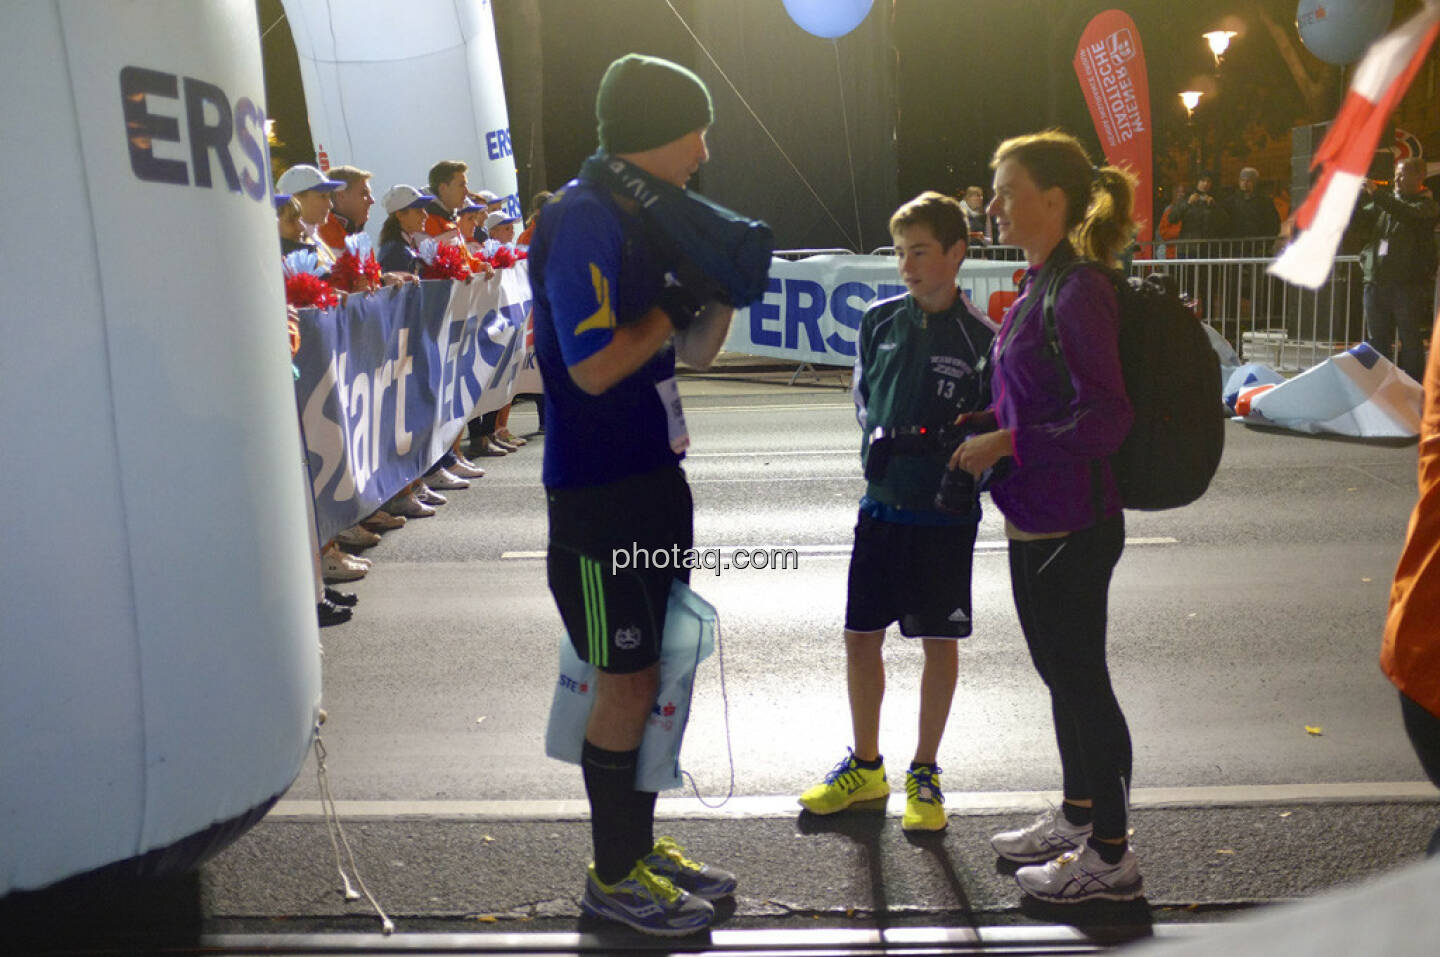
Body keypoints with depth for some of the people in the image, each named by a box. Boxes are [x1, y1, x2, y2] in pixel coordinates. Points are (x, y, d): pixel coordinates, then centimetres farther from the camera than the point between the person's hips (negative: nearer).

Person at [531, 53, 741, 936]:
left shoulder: (642, 219, 11)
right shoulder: (581, 220, -17)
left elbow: (693, 352, 17)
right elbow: (593, 365, -25)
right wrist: (673, 307, -13)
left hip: (655, 478, 9)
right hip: (598, 493, -9)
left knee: (653, 671, 16)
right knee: (627, 681, 0)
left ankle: (641, 842, 30)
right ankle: (614, 877, 15)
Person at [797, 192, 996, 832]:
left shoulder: (981, 338, -7)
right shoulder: (880, 320, 3)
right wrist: (876, 436, -2)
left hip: (946, 513, -3)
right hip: (882, 504, 4)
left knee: (939, 641, 6)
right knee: (861, 635, 8)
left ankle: (924, 773, 22)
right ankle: (865, 766, 26)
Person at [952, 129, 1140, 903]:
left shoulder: (1079, 292, -19)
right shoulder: (1038, 287, 9)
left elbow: (1106, 420, -24)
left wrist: (1004, 444, -21)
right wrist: (977, 425, 5)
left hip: (1070, 526, -9)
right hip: (1035, 520, 10)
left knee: (1081, 679, 2)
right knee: (1060, 672, 20)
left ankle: (1110, 855, 16)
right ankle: (1077, 817, 37)